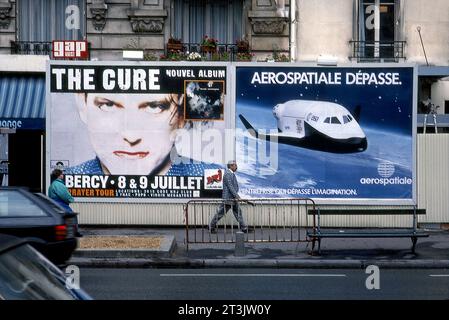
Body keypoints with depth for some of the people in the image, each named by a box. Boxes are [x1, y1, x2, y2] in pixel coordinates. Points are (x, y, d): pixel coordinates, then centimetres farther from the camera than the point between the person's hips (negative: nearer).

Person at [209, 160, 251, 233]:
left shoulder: (232, 174, 15)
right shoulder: (227, 174, -16)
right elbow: (230, 186, -22)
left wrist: (236, 196, 16)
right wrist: (237, 196, -25)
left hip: (233, 198, 10)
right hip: (227, 198, -10)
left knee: (238, 213, 7)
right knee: (220, 213, -1)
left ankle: (244, 228, 8)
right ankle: (212, 227, 10)